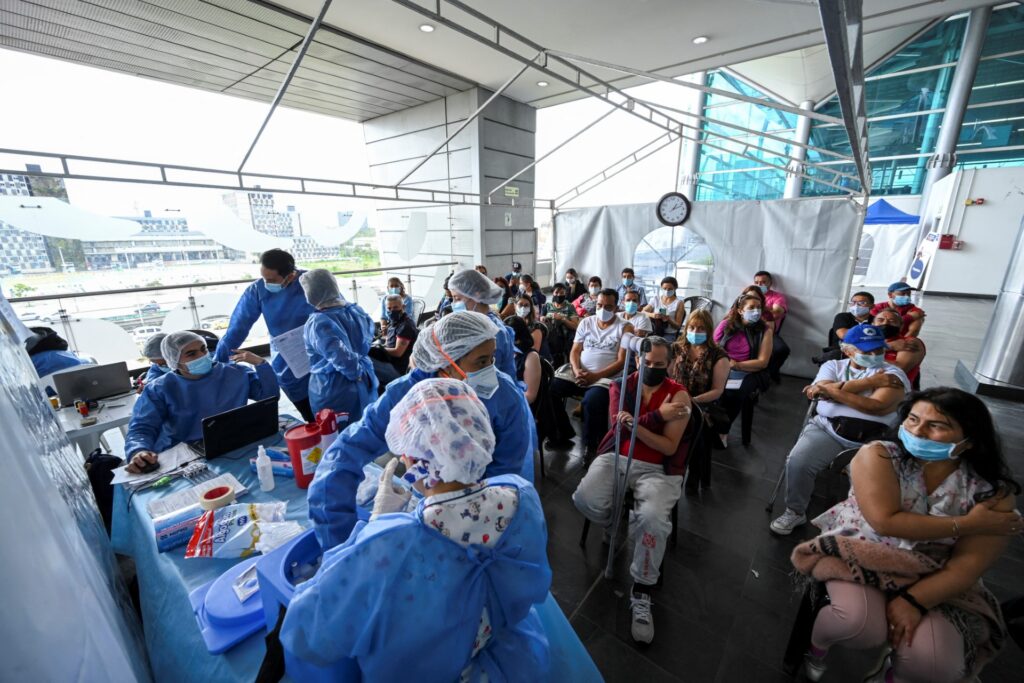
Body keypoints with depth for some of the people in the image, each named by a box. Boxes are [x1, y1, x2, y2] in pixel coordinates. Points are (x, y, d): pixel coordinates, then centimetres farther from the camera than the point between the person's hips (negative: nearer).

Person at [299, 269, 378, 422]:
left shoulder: (318, 323, -21)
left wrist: (356, 373, -15)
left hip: (332, 391, -6)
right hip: (365, 383, 6)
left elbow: (341, 358, -29)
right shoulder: (356, 310, -1)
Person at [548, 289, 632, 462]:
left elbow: (622, 361, -8)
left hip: (606, 377, -4)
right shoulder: (586, 322, 12)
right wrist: (576, 370, -13)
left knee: (592, 401, -35)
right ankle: (563, 434, 1)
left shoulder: (625, 328, 0)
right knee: (550, 389, -17)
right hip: (579, 372, 5)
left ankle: (590, 444, -9)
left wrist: (595, 376, -18)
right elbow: (575, 351, 9)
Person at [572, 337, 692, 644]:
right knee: (585, 499, -23)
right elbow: (617, 424, -12)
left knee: (652, 518, -30)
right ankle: (618, 523, 15)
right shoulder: (622, 384, 3)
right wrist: (658, 416, -23)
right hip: (616, 457, 2)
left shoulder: (678, 395, -2)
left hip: (657, 468, -2)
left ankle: (642, 593, -5)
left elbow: (669, 447, -9)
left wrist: (635, 425, -24)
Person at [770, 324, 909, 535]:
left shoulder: (893, 373, 7)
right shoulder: (833, 366, 13)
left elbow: (877, 406, -11)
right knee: (797, 462, -22)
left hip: (873, 439, 0)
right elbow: (824, 392, -9)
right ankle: (795, 512, 1)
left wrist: (833, 390, -12)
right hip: (828, 428, 0)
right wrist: (870, 381, -6)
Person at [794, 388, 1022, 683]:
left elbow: (968, 565, -10)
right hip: (861, 556, -3)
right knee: (859, 624, -29)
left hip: (930, 583, 3)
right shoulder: (878, 455, -15)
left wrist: (914, 601, -21)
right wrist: (968, 523, -15)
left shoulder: (993, 492, -7)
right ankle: (817, 644, 8)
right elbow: (886, 523, -21)